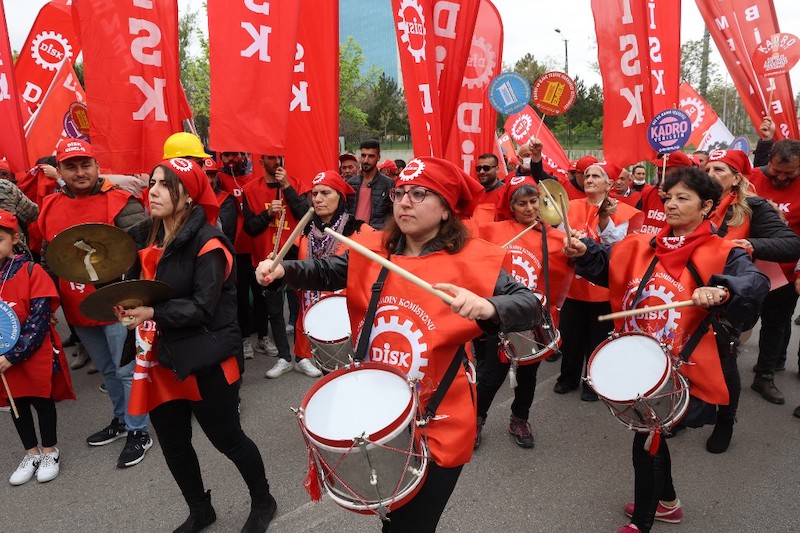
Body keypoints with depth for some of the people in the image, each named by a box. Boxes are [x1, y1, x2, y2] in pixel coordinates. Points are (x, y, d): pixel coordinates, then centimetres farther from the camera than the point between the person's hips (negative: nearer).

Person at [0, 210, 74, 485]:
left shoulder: (31, 271, -14)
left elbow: (39, 318, -17)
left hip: (36, 356, -4)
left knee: (42, 399, 10)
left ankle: (50, 451, 30)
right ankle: (31, 453, 34)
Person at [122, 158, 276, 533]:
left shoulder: (207, 242, -16)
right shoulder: (145, 235, 6)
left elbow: (203, 308, -21)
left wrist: (154, 313, -32)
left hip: (206, 360, -7)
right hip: (161, 357, 7)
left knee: (227, 439, 9)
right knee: (172, 444, 17)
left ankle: (263, 502, 35)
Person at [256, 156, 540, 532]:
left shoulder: (473, 259, -16)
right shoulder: (373, 250, -2)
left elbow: (530, 306, -22)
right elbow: (326, 272, 2)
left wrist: (487, 307, -43)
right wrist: (282, 270, -17)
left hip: (437, 427, -4)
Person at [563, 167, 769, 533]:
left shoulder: (722, 253, -11)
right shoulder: (644, 246, 4)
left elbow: (756, 283, -28)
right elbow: (604, 265, 8)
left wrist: (722, 291, -48)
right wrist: (583, 252, -13)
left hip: (678, 369, -6)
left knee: (646, 443, 3)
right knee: (651, 433, 23)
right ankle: (666, 502, 48)